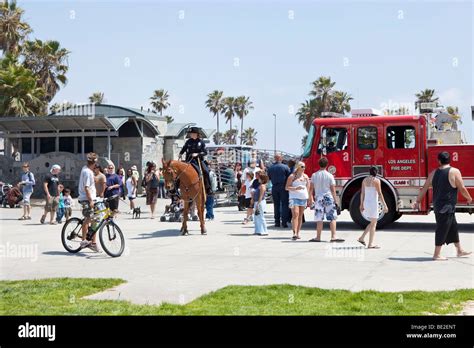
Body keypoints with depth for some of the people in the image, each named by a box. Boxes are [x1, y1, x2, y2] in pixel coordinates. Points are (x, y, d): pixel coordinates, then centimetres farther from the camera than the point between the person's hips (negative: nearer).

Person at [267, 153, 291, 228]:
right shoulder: (285, 167, -8)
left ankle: (277, 222, 10)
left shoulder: (270, 167, 0)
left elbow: (269, 177, 9)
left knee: (276, 205, 11)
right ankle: (284, 222, -4)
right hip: (283, 187, -3)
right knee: (284, 205, 2)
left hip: (274, 188, 3)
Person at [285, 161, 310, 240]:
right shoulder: (292, 176, 0)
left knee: (300, 216, 5)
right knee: (295, 214, -15)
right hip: (294, 197, -5)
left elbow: (308, 188, 19)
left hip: (304, 198, 5)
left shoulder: (305, 176, 14)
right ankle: (294, 233, -22)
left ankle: (298, 233, 10)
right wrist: (295, 188, -17)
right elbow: (287, 187, -2)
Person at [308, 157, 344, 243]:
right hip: (329, 198, -2)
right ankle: (333, 236, -6)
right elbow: (333, 190, -5)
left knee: (319, 219, 7)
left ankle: (318, 237, 10)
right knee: (332, 218, 0)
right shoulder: (330, 176, -5)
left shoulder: (314, 175, 1)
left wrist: (310, 199, 14)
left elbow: (311, 189, 4)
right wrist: (336, 200, 0)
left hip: (318, 198, 2)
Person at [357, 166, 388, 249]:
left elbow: (362, 193, 11)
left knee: (373, 222, 19)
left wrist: (361, 205, 17)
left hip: (366, 203, 7)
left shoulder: (364, 180, 8)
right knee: (373, 224, 0)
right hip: (373, 203, -7)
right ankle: (370, 244, 1)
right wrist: (385, 205, -11)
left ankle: (362, 238, 12)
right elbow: (380, 194, -13)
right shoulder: (376, 180, -11)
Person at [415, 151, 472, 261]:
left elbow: (424, 188, 8)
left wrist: (418, 201, 16)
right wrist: (469, 198, 11)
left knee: (453, 227, 18)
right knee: (442, 229, -2)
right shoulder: (454, 172, -11)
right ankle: (437, 255, 1)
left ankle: (459, 250, 28)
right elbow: (462, 188, -6)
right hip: (447, 206, -7)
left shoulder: (434, 173, 5)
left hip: (437, 205, 7)